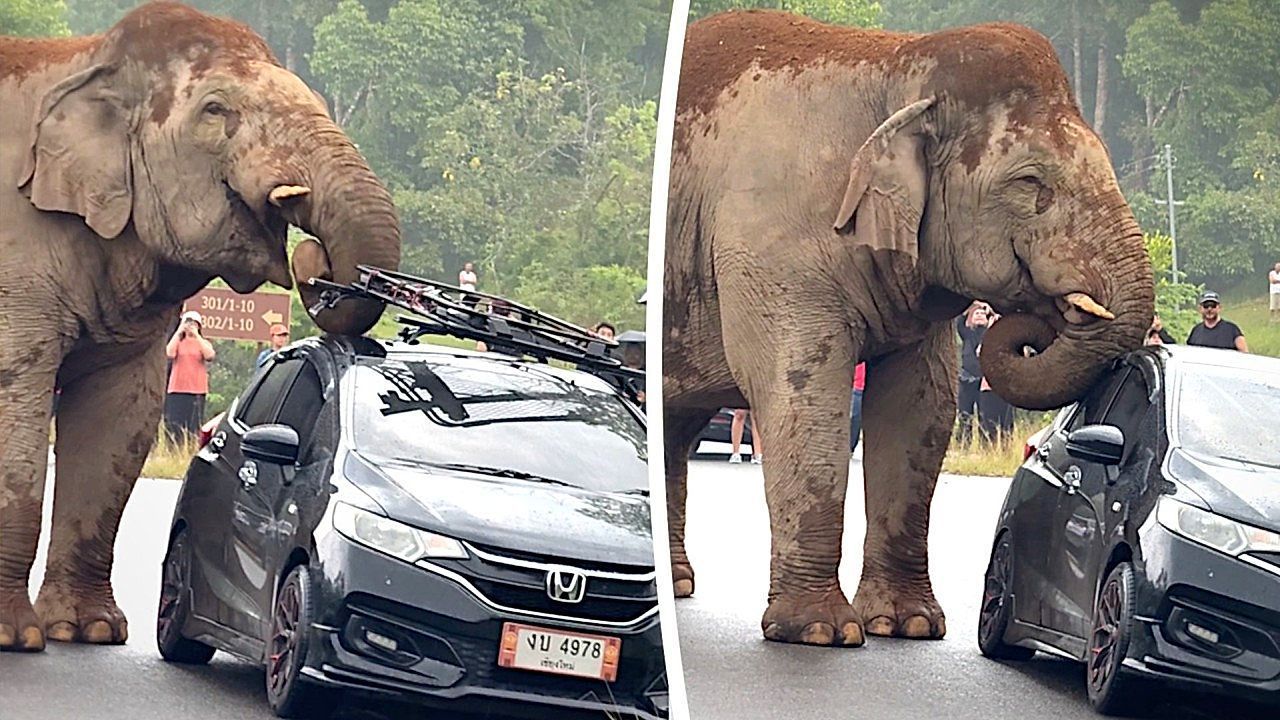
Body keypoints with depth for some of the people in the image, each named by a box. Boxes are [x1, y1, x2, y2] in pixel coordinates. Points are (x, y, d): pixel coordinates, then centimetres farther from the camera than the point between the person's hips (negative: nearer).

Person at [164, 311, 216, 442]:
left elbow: (210, 356, -10)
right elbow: (170, 354, -8)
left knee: (193, 429, -7)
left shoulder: (204, 343, 12)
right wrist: (178, 332, -4)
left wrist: (197, 335, -7)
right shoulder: (178, 342, 14)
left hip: (196, 391, -1)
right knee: (174, 428, -6)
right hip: (177, 391, 1)